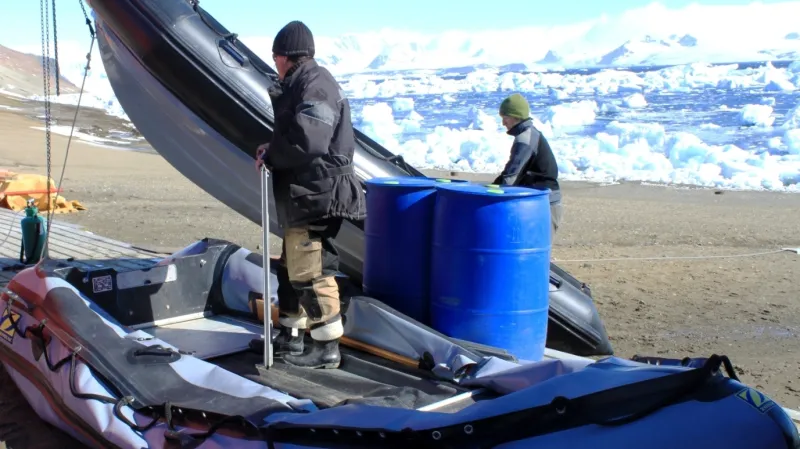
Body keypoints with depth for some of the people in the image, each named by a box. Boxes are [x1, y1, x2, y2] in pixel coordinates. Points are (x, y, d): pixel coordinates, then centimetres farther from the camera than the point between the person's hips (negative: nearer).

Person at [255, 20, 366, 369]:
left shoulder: (314, 85, -14)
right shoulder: (300, 85, 19)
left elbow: (308, 143, -25)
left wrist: (269, 157, -10)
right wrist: (273, 149, 6)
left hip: (316, 197, -11)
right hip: (303, 196, 11)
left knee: (311, 272, -7)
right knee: (294, 267, 19)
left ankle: (327, 347, 2)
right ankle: (290, 335, 32)